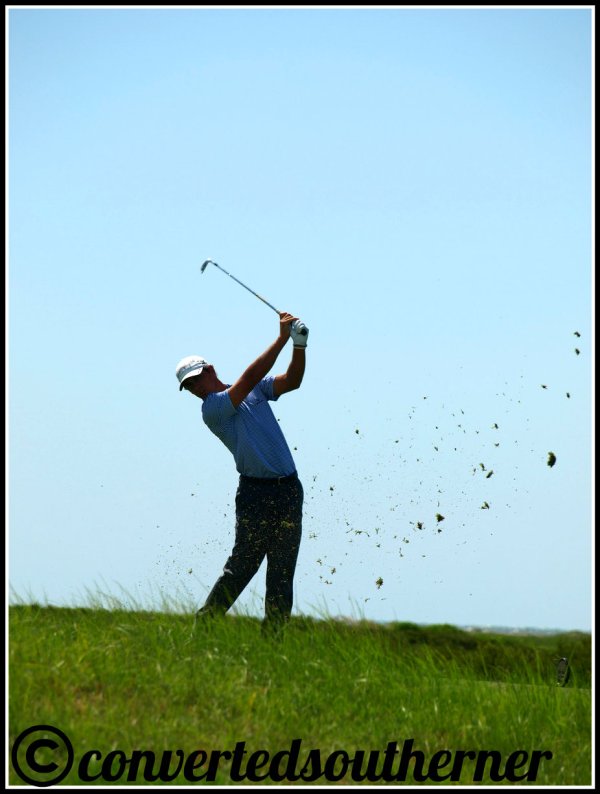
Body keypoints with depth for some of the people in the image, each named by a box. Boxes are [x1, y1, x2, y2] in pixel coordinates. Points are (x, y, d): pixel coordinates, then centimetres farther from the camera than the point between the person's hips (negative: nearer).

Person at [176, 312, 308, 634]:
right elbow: (250, 376, -15)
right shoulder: (212, 409, -6)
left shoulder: (256, 389, 15)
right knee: (243, 564, -10)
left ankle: (273, 633, 6)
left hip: (289, 489, 5)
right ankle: (205, 624, -2)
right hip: (256, 491, -5)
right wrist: (282, 338, -16)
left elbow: (292, 380, 6)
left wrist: (300, 346, -11)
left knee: (282, 571, 3)